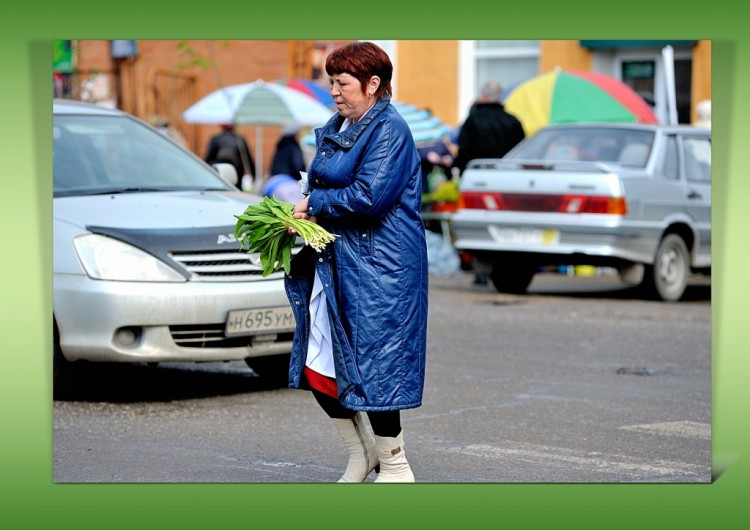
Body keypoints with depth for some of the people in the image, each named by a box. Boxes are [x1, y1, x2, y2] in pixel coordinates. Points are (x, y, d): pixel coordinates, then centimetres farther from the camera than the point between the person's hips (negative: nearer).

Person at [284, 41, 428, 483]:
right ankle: (361, 455, 23)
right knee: (317, 366, 7)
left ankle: (395, 467, 6)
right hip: (333, 260, 9)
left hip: (379, 266, -9)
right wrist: (304, 217, 3)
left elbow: (369, 196, -21)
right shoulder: (336, 129, 16)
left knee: (372, 366, -6)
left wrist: (315, 204, -10)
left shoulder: (389, 129, -12)